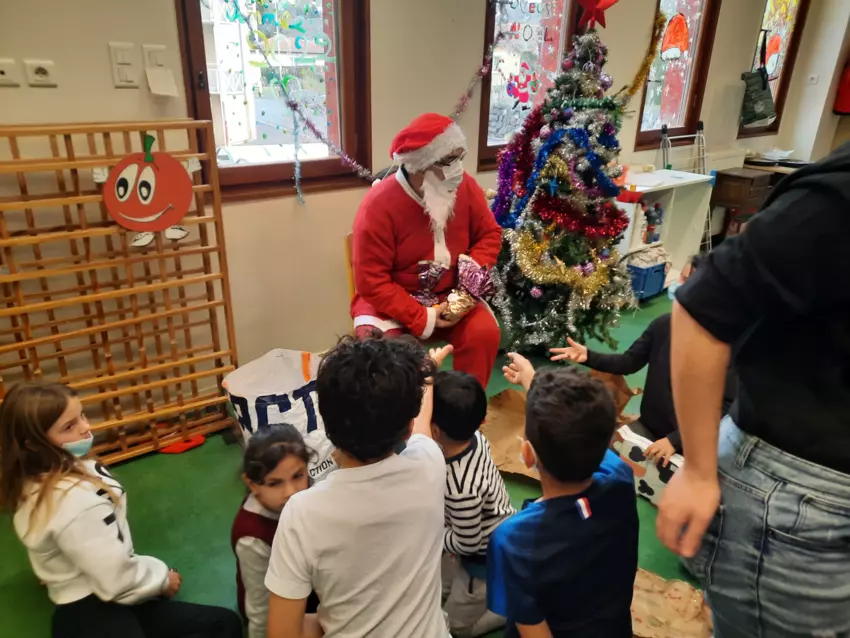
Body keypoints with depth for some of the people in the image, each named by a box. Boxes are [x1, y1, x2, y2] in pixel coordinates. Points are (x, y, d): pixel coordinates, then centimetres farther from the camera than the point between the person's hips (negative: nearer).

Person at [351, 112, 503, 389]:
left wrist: (475, 268, -15)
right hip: (391, 299, -3)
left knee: (485, 332, -22)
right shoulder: (379, 204, -22)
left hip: (451, 294, 4)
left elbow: (490, 234, 7)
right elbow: (371, 281, -20)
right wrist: (422, 319, -24)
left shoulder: (465, 187, -8)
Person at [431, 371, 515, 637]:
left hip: (488, 559, -7)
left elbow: (467, 543, -26)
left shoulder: (460, 486, -41)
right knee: (437, 583, 29)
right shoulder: (475, 438, -20)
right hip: (501, 539, 7)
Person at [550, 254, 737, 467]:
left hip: (688, 442, -4)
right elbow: (629, 362, 4)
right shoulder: (663, 324, -2)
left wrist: (675, 440, -24)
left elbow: (726, 406, -17)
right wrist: (588, 356, -15)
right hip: (648, 427, 4)